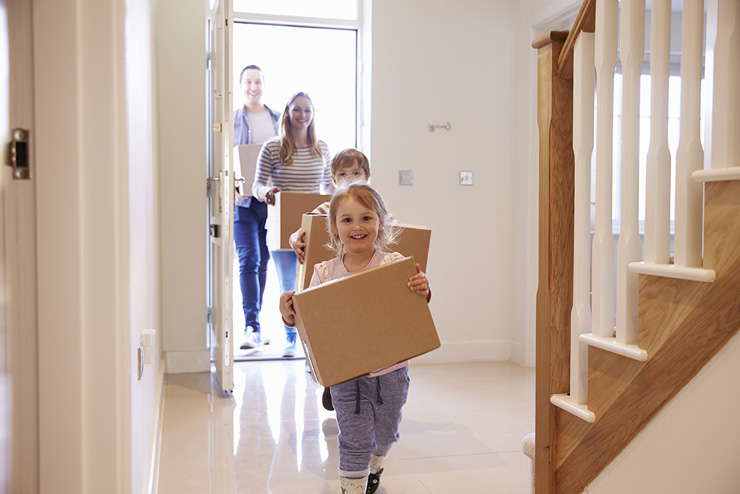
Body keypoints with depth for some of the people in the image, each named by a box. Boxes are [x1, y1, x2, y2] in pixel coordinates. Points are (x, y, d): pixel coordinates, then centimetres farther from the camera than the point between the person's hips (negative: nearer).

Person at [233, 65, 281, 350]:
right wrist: (233, 188, -15)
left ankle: (254, 325, 21)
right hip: (243, 201, -3)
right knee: (248, 260, -11)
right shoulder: (231, 121, 3)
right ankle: (252, 327, -11)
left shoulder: (279, 120, 11)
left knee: (263, 262, 9)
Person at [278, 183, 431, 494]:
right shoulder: (325, 273, -6)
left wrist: (422, 294, -30)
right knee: (354, 441, 3)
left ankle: (374, 467, 53)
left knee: (385, 434, 22)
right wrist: (291, 317, -20)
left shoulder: (394, 265, -11)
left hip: (390, 371, 1)